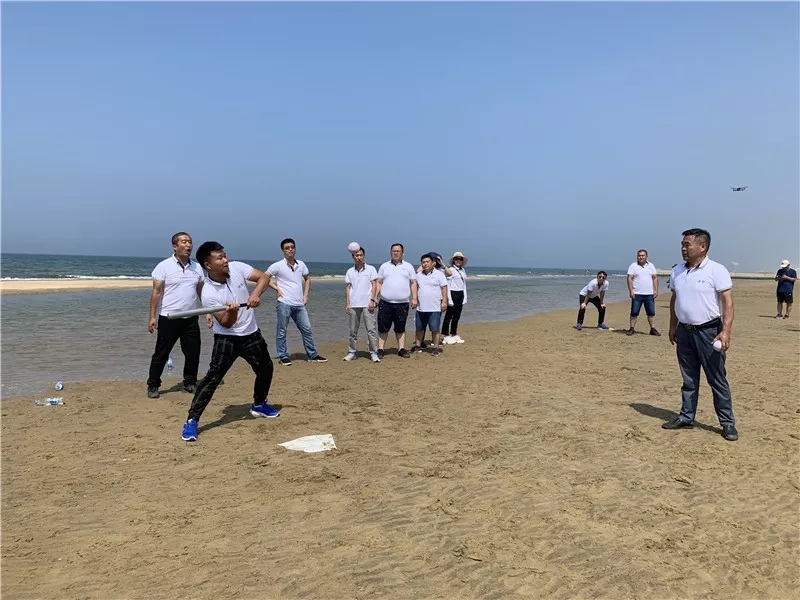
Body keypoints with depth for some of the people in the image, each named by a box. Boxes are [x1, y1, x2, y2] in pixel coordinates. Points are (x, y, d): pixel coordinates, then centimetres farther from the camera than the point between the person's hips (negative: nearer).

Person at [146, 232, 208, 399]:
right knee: (161, 354, 4)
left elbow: (202, 291, 12)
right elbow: (156, 292, -8)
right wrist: (152, 316, -11)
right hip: (168, 318, -4)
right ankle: (153, 386, 15)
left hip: (190, 319, 4)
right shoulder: (164, 266, -7)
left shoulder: (197, 267, 7)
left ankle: (189, 383, 24)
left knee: (193, 353, 8)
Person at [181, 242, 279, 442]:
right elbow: (227, 323, -20)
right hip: (226, 338, -5)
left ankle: (259, 405, 42)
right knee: (212, 377, -15)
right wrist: (232, 311, -41)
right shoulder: (208, 293, -22)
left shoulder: (236, 268, -10)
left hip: (251, 334, 6)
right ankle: (191, 420, -9)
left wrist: (255, 294, -26)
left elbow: (263, 277, -8)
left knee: (266, 369, 18)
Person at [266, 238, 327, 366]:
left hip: (299, 304, 5)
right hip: (284, 304, -5)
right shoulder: (278, 266, -6)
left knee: (307, 329, 8)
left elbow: (307, 279, 22)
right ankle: (283, 357, 12)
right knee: (281, 331, 2)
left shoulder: (301, 265, 8)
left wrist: (305, 295, 11)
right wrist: (277, 289, -8)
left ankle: (312, 355, 17)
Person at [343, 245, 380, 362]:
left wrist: (372, 300, -10)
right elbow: (348, 288, 10)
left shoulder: (370, 269, 3)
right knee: (353, 330, 8)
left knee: (371, 329, -6)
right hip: (354, 305, 3)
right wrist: (347, 303, 3)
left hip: (367, 304, -3)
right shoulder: (350, 271, 10)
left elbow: (374, 285, 0)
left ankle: (373, 353, -2)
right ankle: (351, 352, 16)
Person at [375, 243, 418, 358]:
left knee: (400, 328, 8)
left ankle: (401, 349, 15)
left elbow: (413, 283, 6)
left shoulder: (408, 266, 8)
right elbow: (379, 283, 8)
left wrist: (414, 298, -3)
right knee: (383, 327, 1)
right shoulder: (384, 266, 9)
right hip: (385, 302, 0)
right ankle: (381, 349, 6)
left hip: (402, 303, 0)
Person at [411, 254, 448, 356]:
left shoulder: (439, 274, -2)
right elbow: (415, 288, 18)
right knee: (419, 328, 12)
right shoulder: (418, 275, 11)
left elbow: (444, 288, -4)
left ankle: (436, 347, 6)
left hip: (435, 308, -5)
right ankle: (418, 345, 24)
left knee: (435, 328, -3)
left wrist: (444, 301, -10)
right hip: (421, 308, 5)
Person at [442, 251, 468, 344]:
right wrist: (449, 299, -14)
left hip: (461, 294, 7)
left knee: (457, 316, 11)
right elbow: (447, 285, -10)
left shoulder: (463, 270, 14)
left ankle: (454, 335, 20)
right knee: (449, 315, -3)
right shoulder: (450, 270, -7)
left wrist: (465, 297, 13)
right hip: (453, 294, -7)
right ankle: (445, 336, 2)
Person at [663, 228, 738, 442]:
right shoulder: (678, 271, 7)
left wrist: (725, 332, -22)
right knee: (689, 379, 14)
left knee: (717, 380, 1)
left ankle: (728, 422, 11)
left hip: (709, 331, -5)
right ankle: (686, 417, 23)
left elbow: (728, 303, -14)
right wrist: (673, 327, 15)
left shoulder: (716, 270, -11)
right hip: (684, 331, 6)